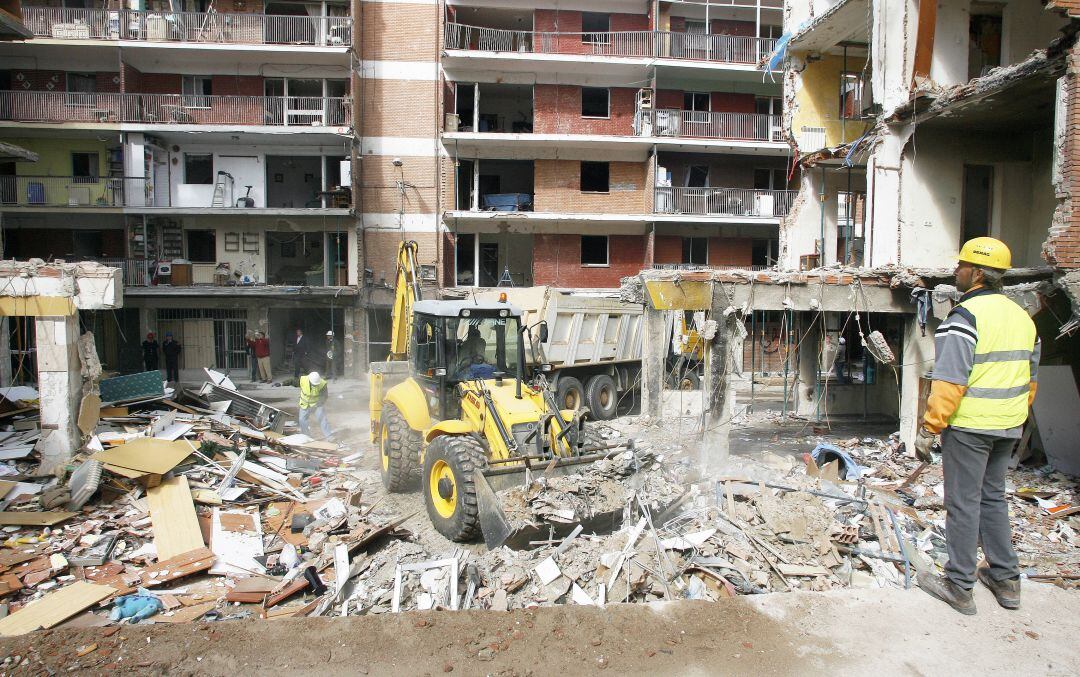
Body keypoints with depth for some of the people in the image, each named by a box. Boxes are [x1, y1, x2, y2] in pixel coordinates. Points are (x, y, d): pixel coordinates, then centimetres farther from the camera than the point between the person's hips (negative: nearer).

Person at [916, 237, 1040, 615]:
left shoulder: (966, 316, -17)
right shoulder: (1022, 317, 11)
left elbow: (949, 382, -22)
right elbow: (1029, 379, 18)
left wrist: (929, 429, -17)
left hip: (968, 426, -8)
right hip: (1007, 427, 8)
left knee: (963, 503, 1)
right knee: (993, 498, 20)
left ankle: (959, 586, 12)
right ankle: (1006, 580, 29)